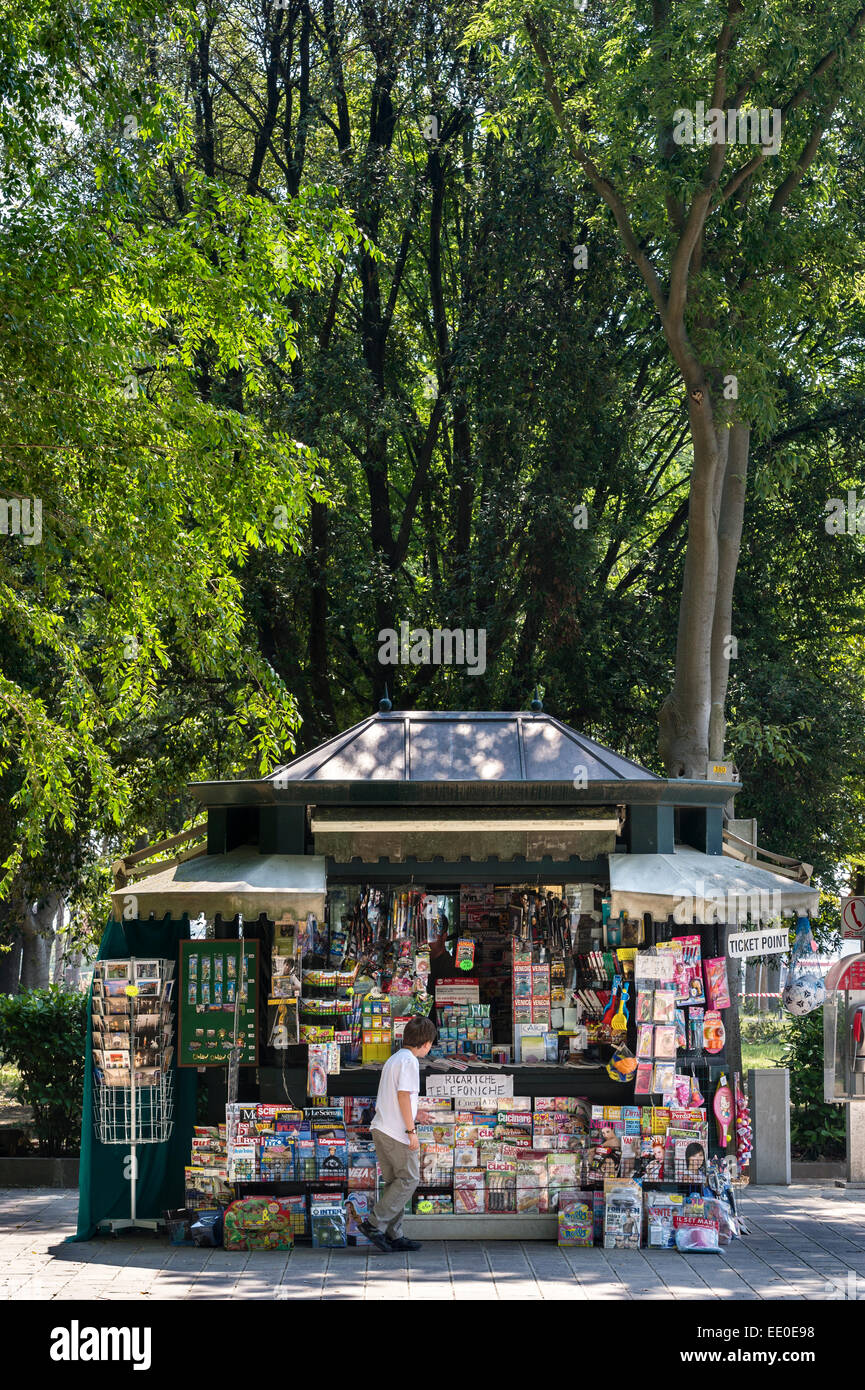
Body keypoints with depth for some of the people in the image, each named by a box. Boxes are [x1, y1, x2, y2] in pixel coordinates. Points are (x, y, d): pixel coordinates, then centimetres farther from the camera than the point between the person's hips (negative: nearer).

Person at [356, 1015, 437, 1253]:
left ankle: (393, 1235, 11)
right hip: (397, 1131, -9)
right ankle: (375, 1223, -8)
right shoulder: (408, 1061, -11)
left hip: (381, 1128, 9)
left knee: (395, 1181, 11)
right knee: (409, 1179, -2)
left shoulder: (393, 1060, 19)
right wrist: (411, 1131, -16)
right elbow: (403, 1095, -18)